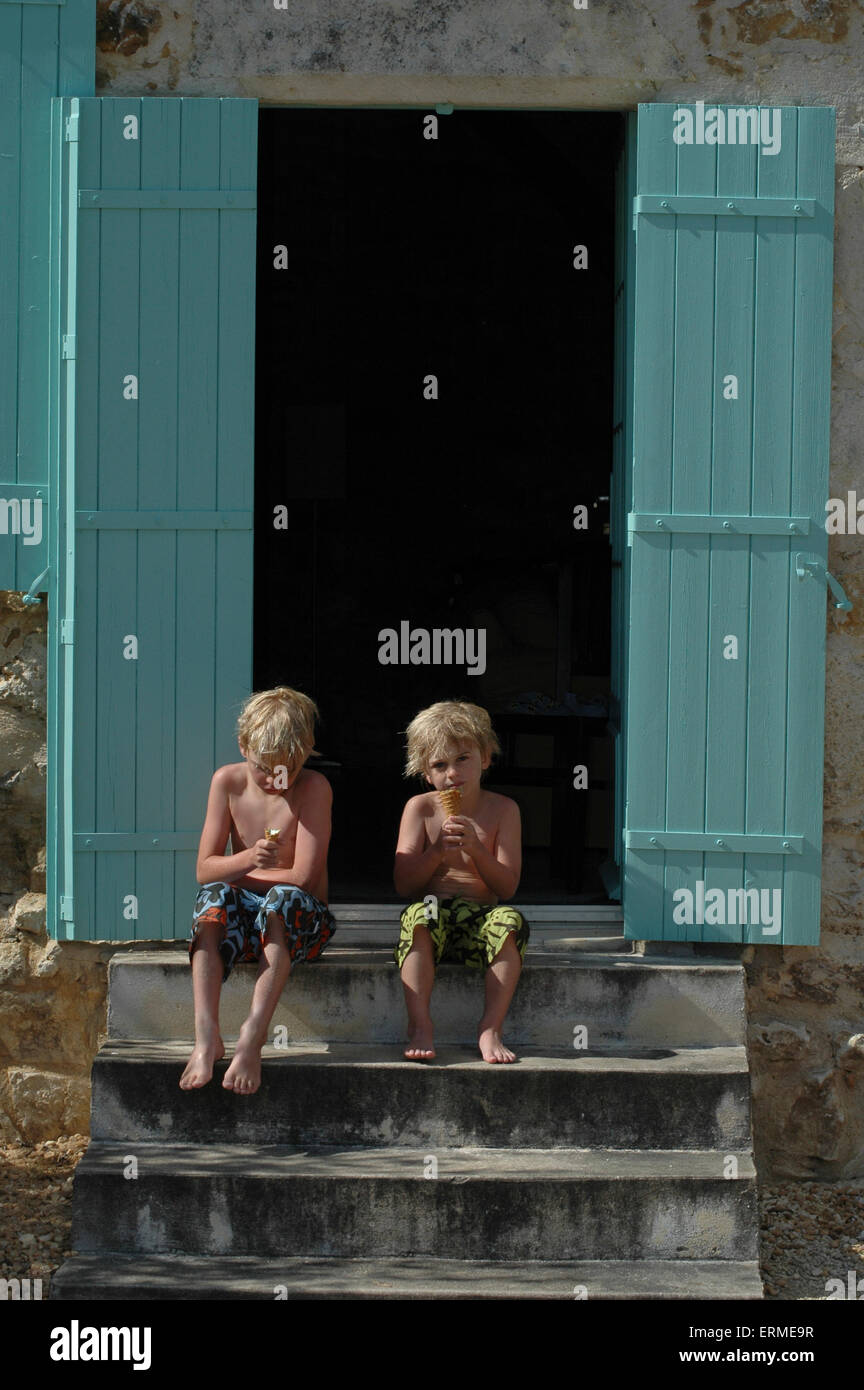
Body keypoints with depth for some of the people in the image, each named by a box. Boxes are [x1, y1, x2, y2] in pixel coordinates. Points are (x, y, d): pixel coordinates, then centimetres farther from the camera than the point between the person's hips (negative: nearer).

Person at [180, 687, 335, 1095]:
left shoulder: (313, 788, -10)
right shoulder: (227, 781, 0)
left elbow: (304, 878, -14)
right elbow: (204, 870, -2)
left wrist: (235, 872, -5)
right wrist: (248, 860, -24)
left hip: (301, 922, -3)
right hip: (242, 918, 3)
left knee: (284, 899, -36)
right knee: (214, 896, -30)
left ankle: (252, 1038, -45)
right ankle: (206, 1035, -43)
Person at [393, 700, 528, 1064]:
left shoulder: (503, 809, 5)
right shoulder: (420, 808, 6)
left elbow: (507, 887, -2)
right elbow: (404, 885, 0)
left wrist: (476, 849, -18)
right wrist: (437, 850, -16)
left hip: (479, 922, 0)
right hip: (433, 914, 0)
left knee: (510, 921, -32)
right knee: (419, 914, -34)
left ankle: (490, 1029, -29)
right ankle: (419, 1026, -35)